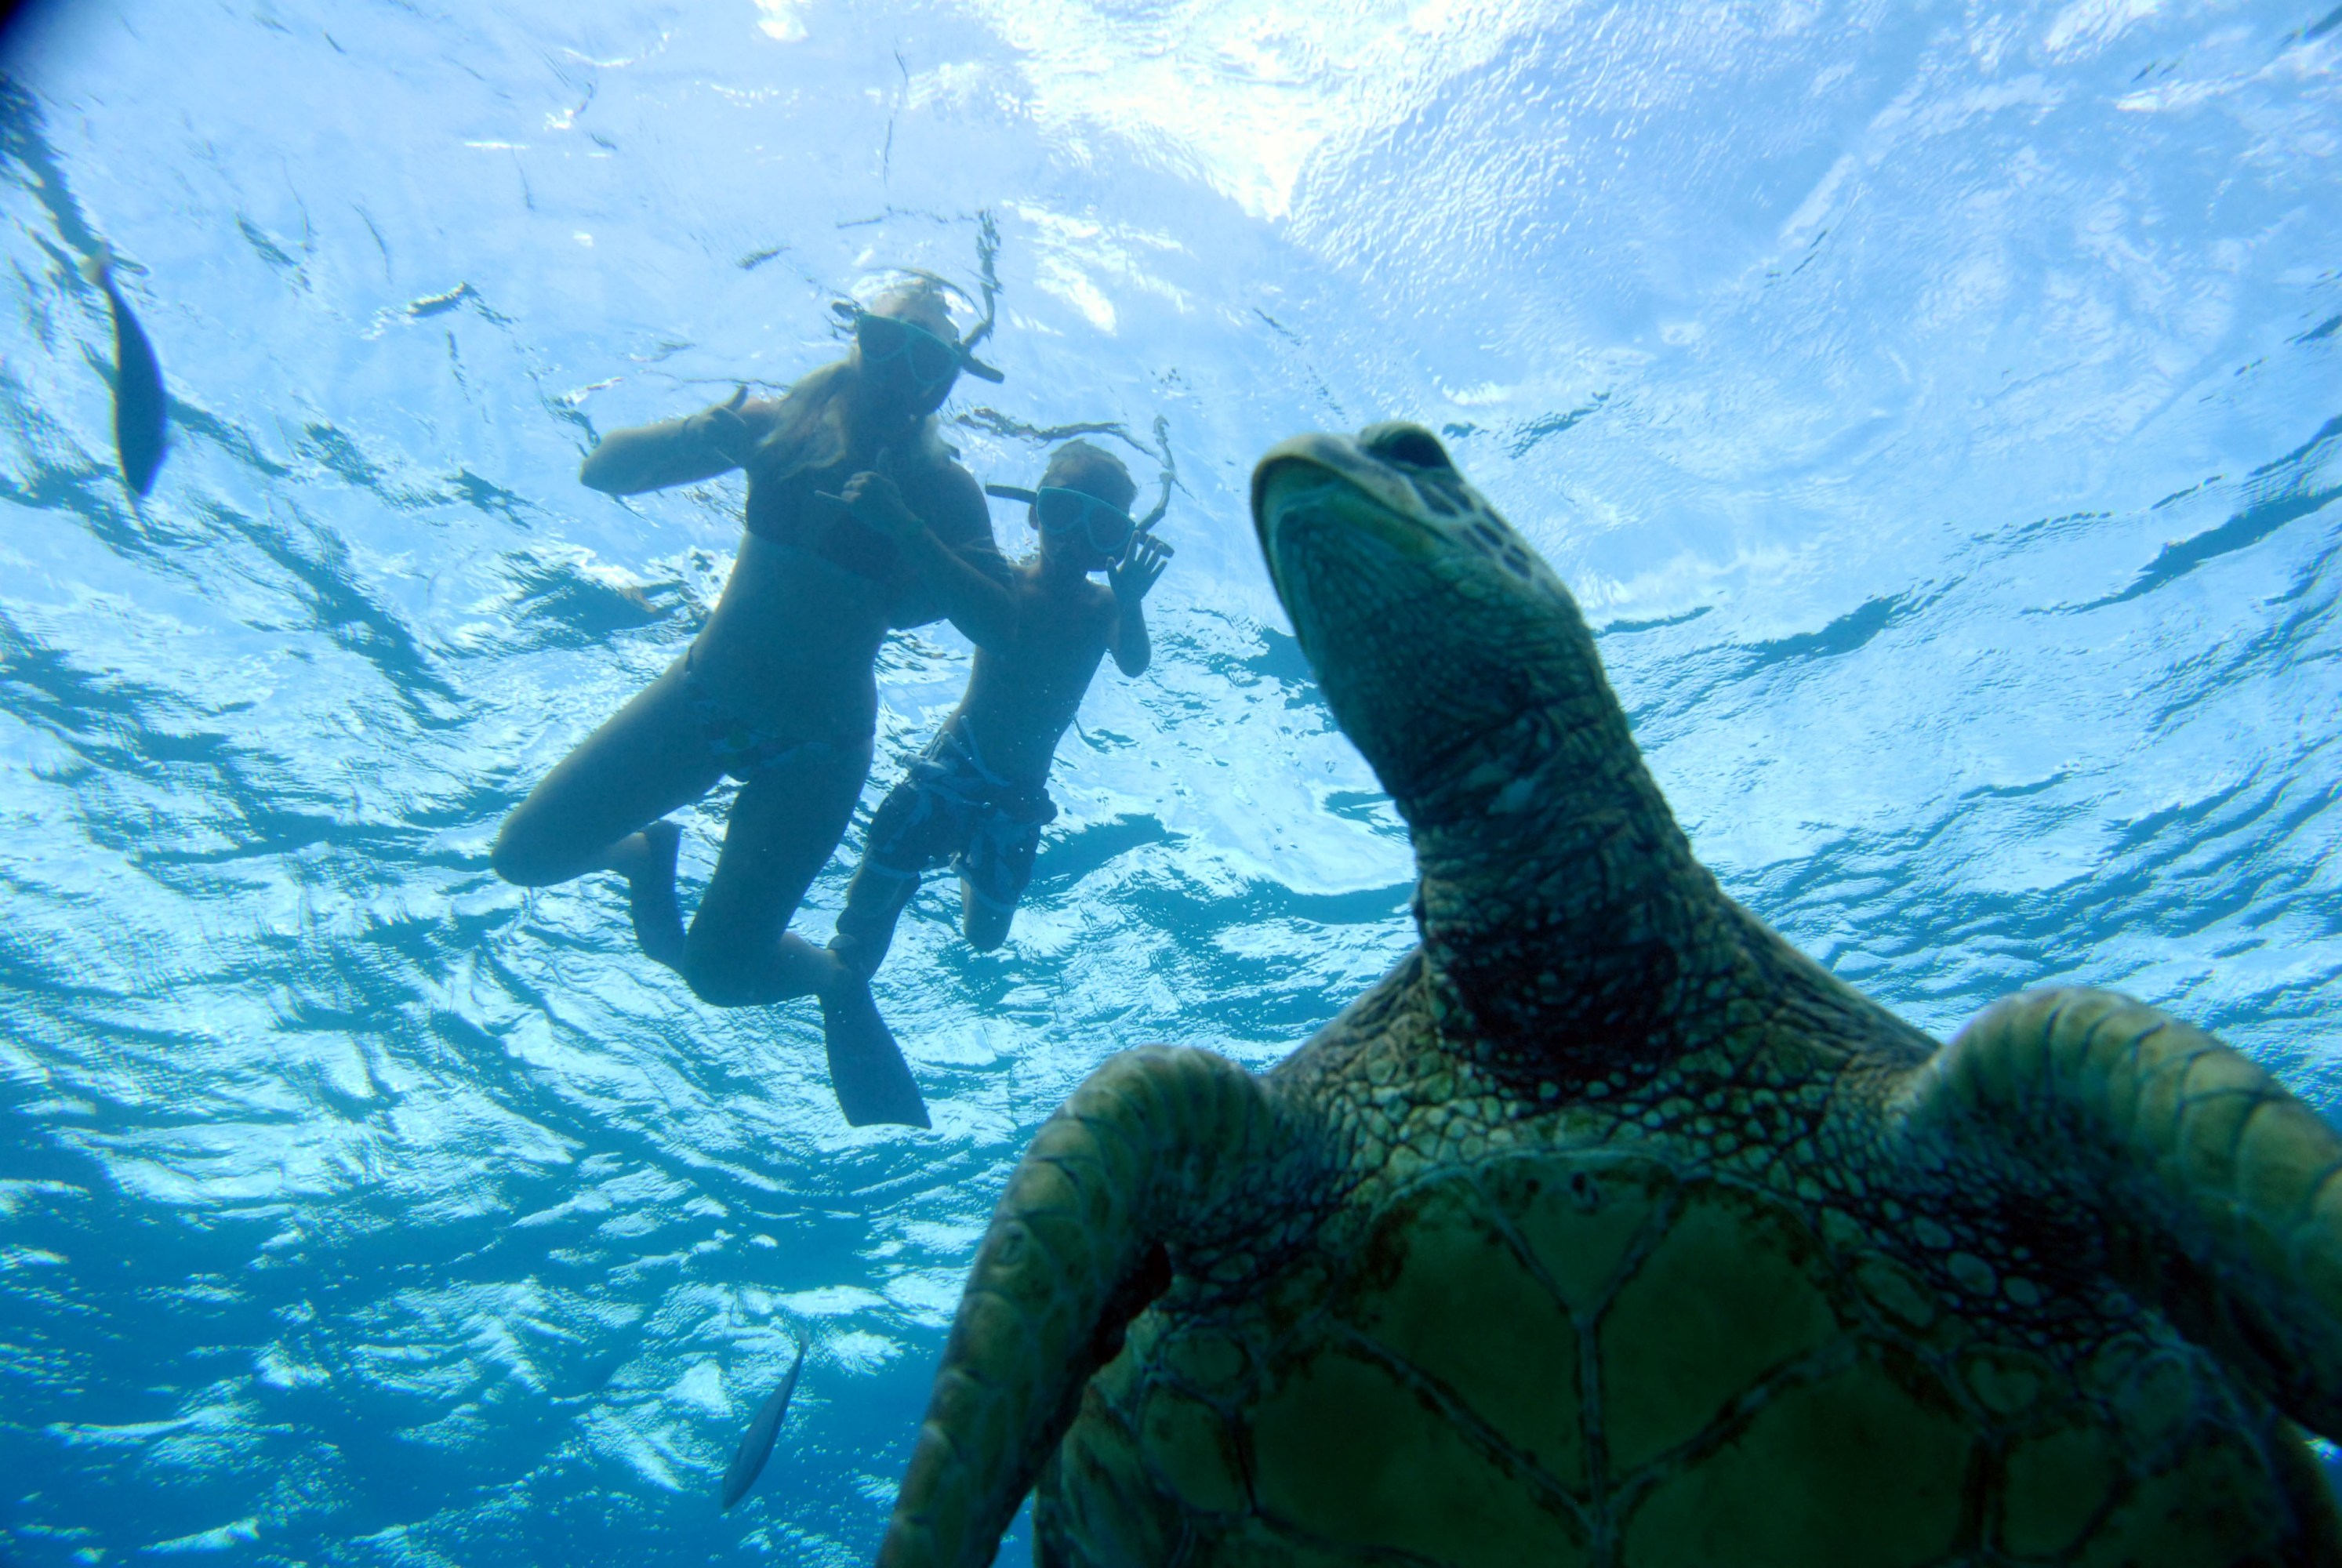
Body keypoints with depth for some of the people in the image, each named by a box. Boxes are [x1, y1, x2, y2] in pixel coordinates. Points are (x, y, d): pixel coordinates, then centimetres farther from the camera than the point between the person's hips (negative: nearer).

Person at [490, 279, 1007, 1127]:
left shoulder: (942, 490, -7)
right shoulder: (782, 427, -2)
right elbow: (603, 471, -1)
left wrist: (905, 531, -30)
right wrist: (703, 435, -21)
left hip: (814, 745, -3)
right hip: (700, 695, 4)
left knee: (716, 970, -9)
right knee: (524, 854, 1)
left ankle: (840, 982, 22)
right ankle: (645, 855, 32)